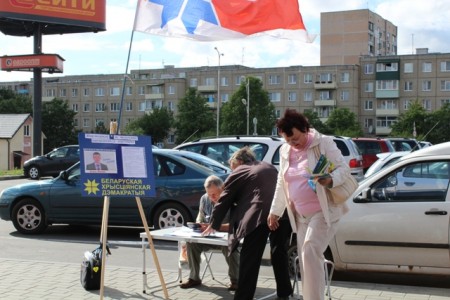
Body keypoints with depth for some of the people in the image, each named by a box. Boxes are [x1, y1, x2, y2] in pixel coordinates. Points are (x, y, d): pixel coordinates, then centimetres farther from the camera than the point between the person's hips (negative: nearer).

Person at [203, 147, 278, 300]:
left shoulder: (238, 173, 14)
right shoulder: (269, 167, 32)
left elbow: (223, 201, 18)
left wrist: (214, 225, 31)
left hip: (259, 215, -6)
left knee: (249, 260, -2)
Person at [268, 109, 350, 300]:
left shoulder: (323, 143, -10)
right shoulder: (285, 151, 9)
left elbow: (344, 168, -13)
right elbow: (281, 183, 16)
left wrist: (330, 180, -33)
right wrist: (275, 211, 15)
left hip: (324, 211, -6)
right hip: (301, 215, 7)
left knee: (310, 251, -21)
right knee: (305, 258, 7)